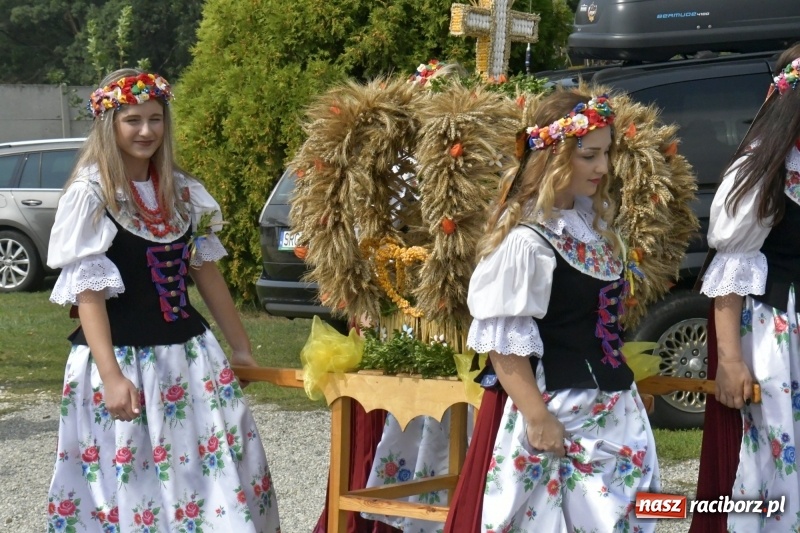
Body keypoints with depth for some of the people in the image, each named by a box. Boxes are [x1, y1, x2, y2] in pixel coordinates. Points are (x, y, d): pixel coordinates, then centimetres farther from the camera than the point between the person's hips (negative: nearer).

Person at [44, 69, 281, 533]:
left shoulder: (181, 191, 8)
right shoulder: (91, 195, -8)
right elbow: (88, 291, -13)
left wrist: (241, 346, 15)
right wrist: (112, 377, -22)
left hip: (189, 353, 6)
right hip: (122, 355, -5)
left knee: (220, 475, 4)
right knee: (129, 483, -1)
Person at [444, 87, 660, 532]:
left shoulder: (594, 218, 7)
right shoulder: (526, 240, -19)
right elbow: (504, 342, -20)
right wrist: (537, 417, -21)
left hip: (611, 406, 9)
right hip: (555, 411, -9)